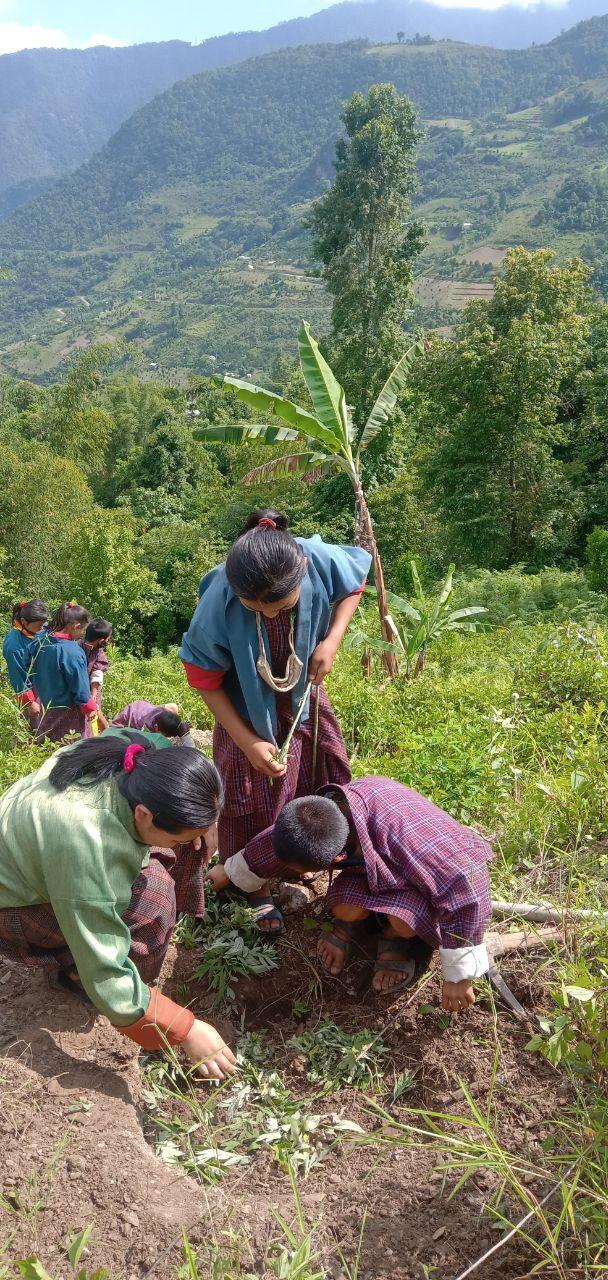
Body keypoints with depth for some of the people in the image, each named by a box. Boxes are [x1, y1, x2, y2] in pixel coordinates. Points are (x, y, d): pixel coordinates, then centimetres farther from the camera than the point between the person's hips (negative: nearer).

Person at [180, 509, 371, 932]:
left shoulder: (321, 560, -33)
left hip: (304, 695, 3)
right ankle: (258, 888, 26)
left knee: (324, 774, 16)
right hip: (248, 709, -3)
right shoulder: (217, 606, -37)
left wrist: (331, 641, -21)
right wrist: (248, 743, -20)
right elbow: (205, 680, -19)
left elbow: (355, 584, -6)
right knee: (253, 800, 4)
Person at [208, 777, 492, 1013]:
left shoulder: (401, 834, -44)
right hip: (377, 866, 4)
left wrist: (459, 977, -26)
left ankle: (395, 938, 2)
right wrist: (230, 872, 16)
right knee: (345, 907, -26)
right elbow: (269, 845, -3)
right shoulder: (320, 813, -24)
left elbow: (463, 890, -36)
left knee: (404, 920, -34)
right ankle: (348, 925, 10)